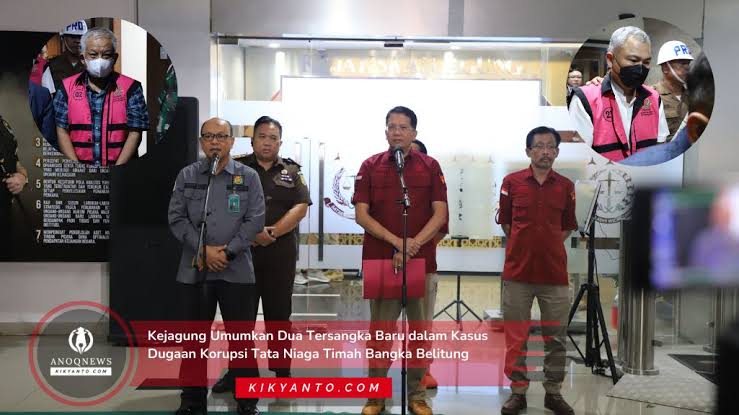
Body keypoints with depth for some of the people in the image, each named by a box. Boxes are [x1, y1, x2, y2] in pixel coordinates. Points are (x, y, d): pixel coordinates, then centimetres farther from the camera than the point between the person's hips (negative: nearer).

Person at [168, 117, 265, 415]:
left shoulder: (248, 177, 3)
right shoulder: (187, 176, 7)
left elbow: (255, 220, -3)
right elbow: (177, 218, 0)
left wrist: (227, 252, -12)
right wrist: (204, 250, -10)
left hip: (237, 270, -2)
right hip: (194, 270, 2)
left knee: (241, 336, 4)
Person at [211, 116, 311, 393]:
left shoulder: (291, 171, 8)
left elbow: (301, 208, -2)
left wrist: (272, 232, -14)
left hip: (280, 255, 0)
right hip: (242, 252, 0)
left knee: (279, 314, 7)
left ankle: (282, 373, 15)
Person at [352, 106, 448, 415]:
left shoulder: (430, 167, 5)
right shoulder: (370, 166, 5)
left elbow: (440, 214, -1)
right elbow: (361, 214, -2)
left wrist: (414, 244, -15)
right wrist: (396, 241, -14)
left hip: (421, 260, 1)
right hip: (380, 259, 0)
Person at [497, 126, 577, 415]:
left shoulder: (566, 186, 6)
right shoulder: (511, 182, 0)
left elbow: (568, 226, 14)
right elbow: (505, 222, 8)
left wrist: (548, 247, 4)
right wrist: (526, 246, 5)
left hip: (555, 272, 2)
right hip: (517, 272, -1)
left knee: (556, 337, 9)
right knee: (516, 336, 5)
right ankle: (518, 391, 17)